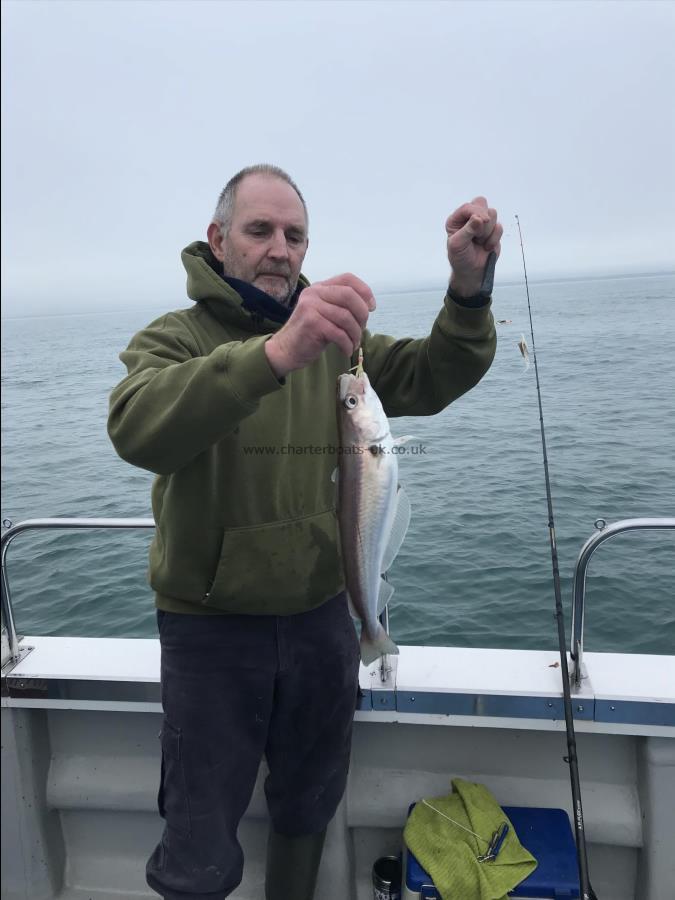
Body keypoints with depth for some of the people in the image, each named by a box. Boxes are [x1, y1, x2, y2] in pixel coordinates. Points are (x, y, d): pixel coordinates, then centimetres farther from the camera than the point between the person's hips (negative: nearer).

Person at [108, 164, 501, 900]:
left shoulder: (334, 336, 4)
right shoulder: (174, 338, -9)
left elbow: (434, 379, -6)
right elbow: (136, 430, -31)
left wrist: (468, 286, -24)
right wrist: (273, 354, -45)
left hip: (319, 613, 4)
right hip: (211, 624, -3)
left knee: (307, 812, 24)